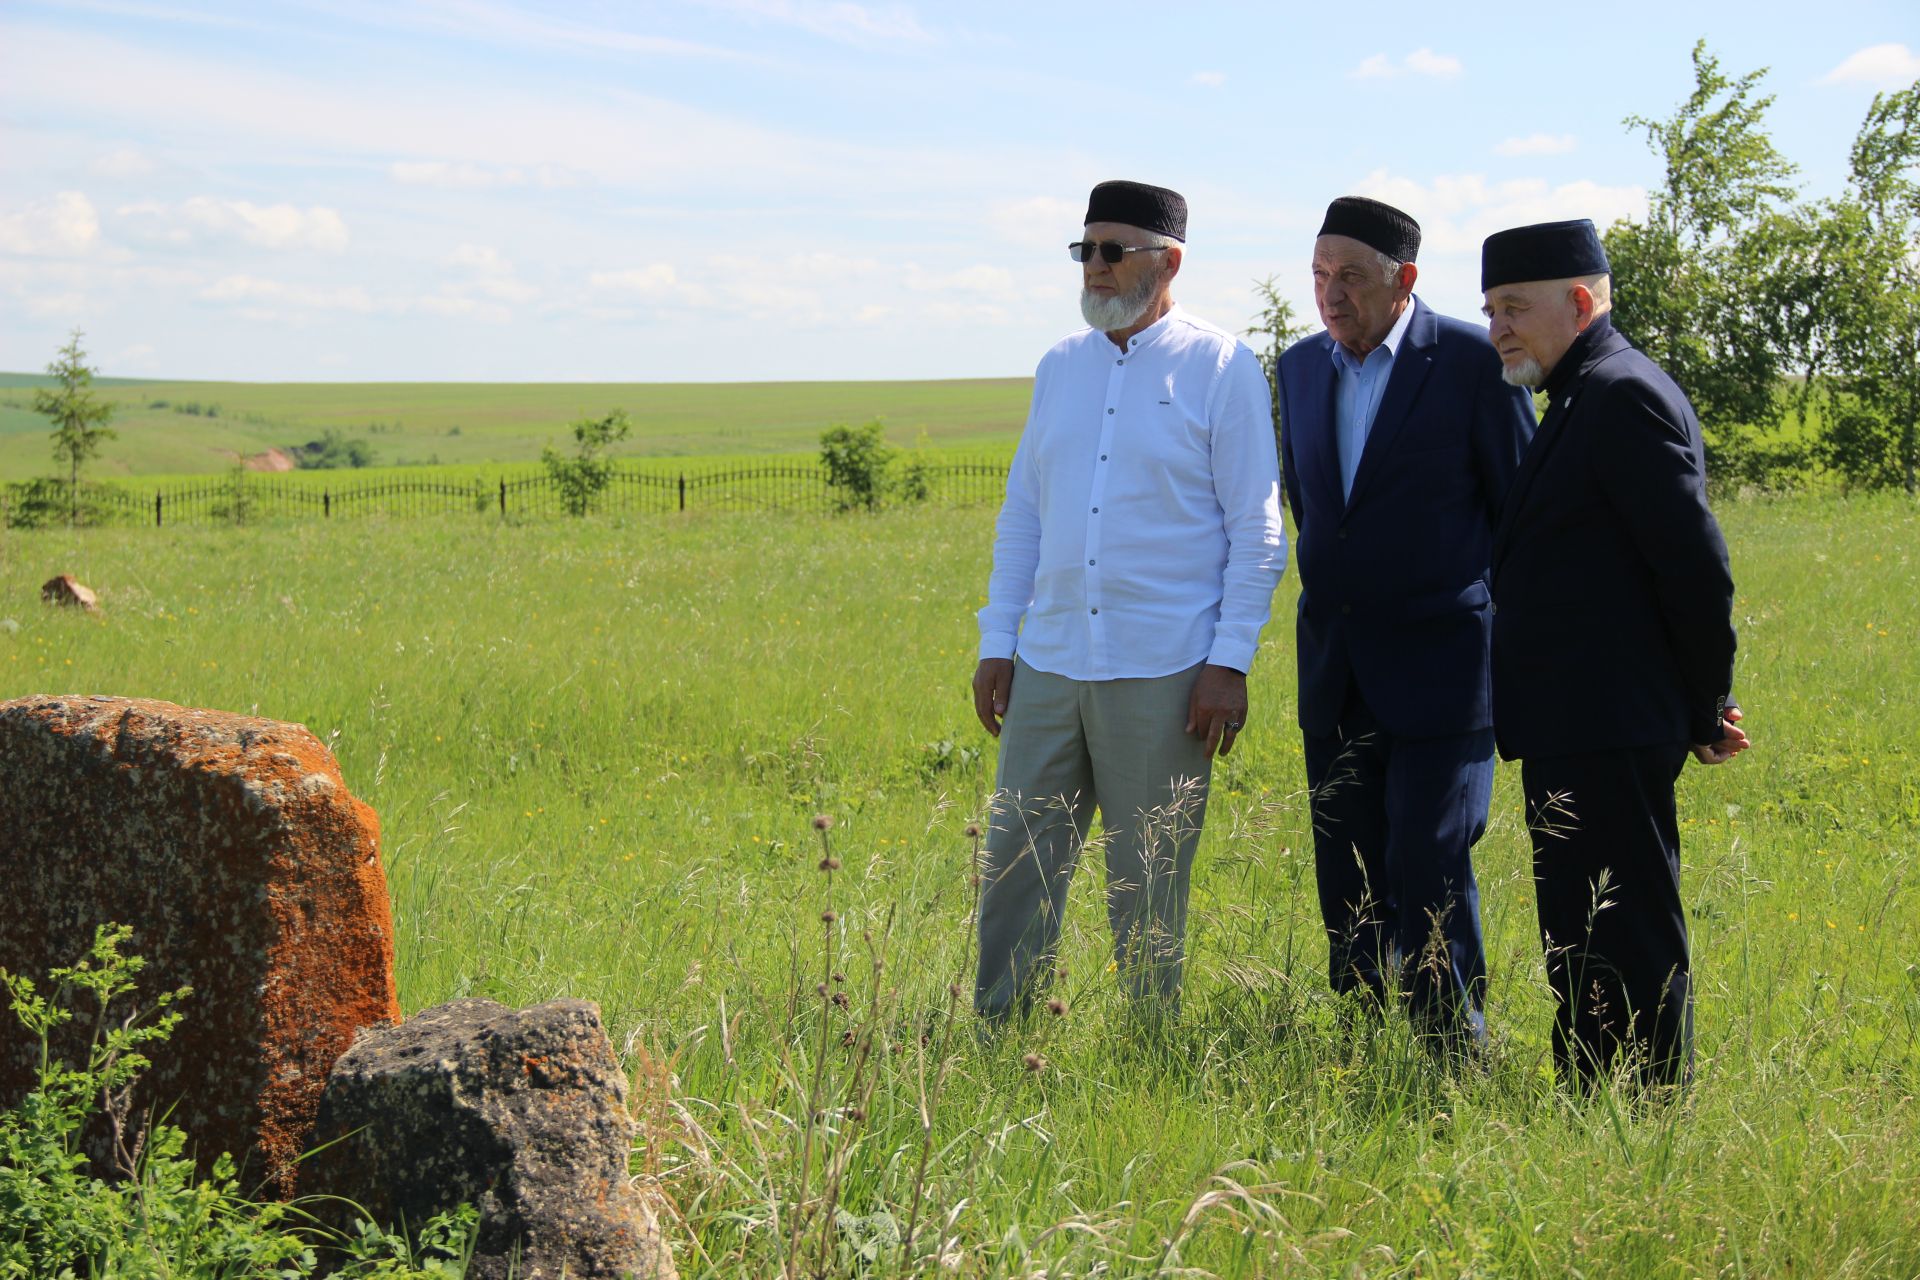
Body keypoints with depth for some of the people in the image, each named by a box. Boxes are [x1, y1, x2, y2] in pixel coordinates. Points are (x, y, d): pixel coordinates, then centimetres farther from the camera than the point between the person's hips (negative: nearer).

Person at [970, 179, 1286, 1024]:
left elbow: (1258, 531, -4)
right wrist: (996, 642, 11)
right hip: (1047, 666, 5)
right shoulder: (1060, 367, 12)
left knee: (1147, 885, 4)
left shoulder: (1220, 367, -3)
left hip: (1160, 673, -5)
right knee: (1015, 869, 4)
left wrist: (1229, 662, -11)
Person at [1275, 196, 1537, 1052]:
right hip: (1337, 677, 6)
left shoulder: (1472, 362, -9)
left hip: (1440, 666, -6)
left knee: (1429, 871, -9)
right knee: (1347, 884, 9)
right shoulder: (1301, 368, 8)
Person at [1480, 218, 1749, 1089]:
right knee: (1580, 947, 16)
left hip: (1611, 735, -11)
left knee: (1627, 949, -6)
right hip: (1574, 732, 11)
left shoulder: (1623, 395, -14)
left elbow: (1696, 564, -18)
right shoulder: (1584, 399, 18)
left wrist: (1704, 713, -9)